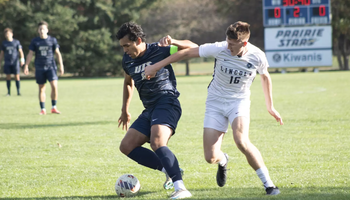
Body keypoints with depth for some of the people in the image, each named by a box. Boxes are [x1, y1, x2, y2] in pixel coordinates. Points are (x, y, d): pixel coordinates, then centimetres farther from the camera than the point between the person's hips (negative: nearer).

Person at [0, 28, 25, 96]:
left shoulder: (16, 42, 3)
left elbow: (20, 51, 1)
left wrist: (22, 58, -14)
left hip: (15, 62, -2)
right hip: (7, 63, 2)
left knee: (17, 77, -5)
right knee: (8, 77, 2)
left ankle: (18, 91, 0)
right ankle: (9, 92, 8)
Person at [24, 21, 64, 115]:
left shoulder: (52, 40, 3)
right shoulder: (35, 41, 4)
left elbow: (57, 53, 7)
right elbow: (30, 54, 7)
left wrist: (61, 65, 2)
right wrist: (26, 66, 0)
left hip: (51, 66, -1)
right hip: (39, 68, 1)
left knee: (54, 86, -15)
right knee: (41, 89, 3)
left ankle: (54, 107, -3)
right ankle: (43, 109, 10)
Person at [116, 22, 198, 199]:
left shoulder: (160, 51, -6)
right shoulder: (127, 60, 11)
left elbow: (193, 47, -4)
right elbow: (128, 83, 31)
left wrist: (173, 43, -21)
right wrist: (125, 110, 34)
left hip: (167, 103, -8)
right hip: (149, 109, 8)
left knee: (157, 143, -31)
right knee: (126, 146, 1)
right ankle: (170, 170, 1)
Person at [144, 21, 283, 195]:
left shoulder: (257, 56, -15)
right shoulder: (219, 49, -19)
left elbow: (265, 77, 8)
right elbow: (187, 52, -11)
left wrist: (270, 106, 15)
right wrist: (156, 66, -10)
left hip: (239, 101, -1)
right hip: (215, 103, 1)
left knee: (241, 141, -32)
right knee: (211, 158, -8)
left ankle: (268, 184, -19)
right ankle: (223, 161, 34)